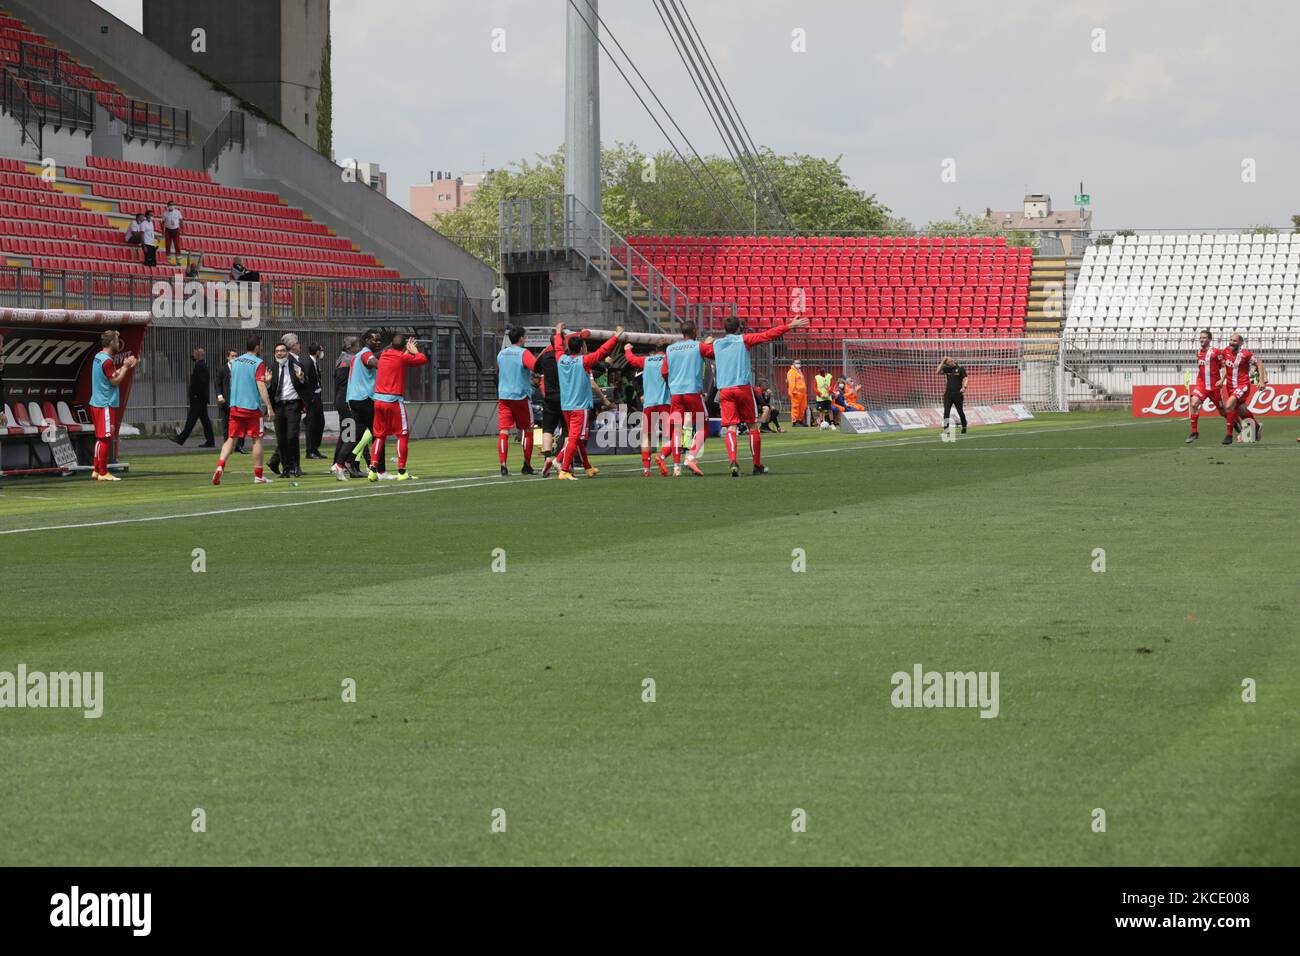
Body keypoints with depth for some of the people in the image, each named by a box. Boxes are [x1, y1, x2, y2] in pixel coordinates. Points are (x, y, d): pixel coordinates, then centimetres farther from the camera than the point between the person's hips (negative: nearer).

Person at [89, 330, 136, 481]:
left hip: (98, 403, 10)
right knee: (105, 438, -6)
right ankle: (103, 473, -4)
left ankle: (97, 470, 19)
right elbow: (115, 381, -16)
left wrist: (125, 366, 9)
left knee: (101, 439, 15)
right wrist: (125, 367, -8)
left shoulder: (99, 357, 13)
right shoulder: (107, 361, -17)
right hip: (105, 405, -10)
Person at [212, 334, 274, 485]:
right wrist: (269, 407, -15)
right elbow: (261, 387, -15)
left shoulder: (235, 362, 11)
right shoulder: (258, 363, -8)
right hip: (252, 406, -5)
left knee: (231, 439, 7)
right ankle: (258, 475, 7)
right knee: (257, 439, 4)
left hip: (235, 406, 5)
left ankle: (220, 466, -13)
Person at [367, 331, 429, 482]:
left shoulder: (384, 355, 11)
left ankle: (373, 468, 2)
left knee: (379, 435, 14)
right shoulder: (402, 357, -8)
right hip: (394, 401, -6)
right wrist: (414, 351, 16)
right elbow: (424, 359, 0)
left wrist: (408, 351, 29)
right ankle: (401, 472, -2)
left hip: (378, 400, 6)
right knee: (403, 435, 3)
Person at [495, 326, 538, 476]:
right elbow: (536, 365, -29)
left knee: (503, 431, -2)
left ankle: (503, 465, -16)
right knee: (527, 430, 11)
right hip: (521, 396, -4)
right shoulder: (523, 353, -8)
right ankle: (527, 465, 15)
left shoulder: (501, 354, 10)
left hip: (503, 396, 4)